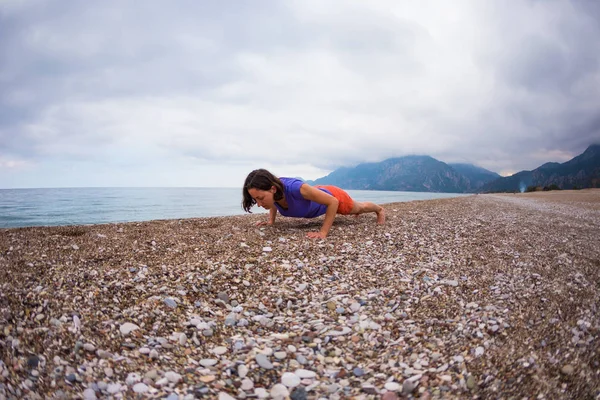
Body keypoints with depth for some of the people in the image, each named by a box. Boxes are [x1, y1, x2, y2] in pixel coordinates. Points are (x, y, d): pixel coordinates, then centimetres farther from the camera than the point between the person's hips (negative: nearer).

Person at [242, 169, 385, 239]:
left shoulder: (296, 189, -49)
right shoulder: (272, 191, -31)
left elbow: (333, 202, -39)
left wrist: (323, 232, -41)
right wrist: (271, 221, -10)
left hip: (333, 196, -5)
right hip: (318, 193, 5)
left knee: (359, 208, 31)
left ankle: (380, 210, 63)